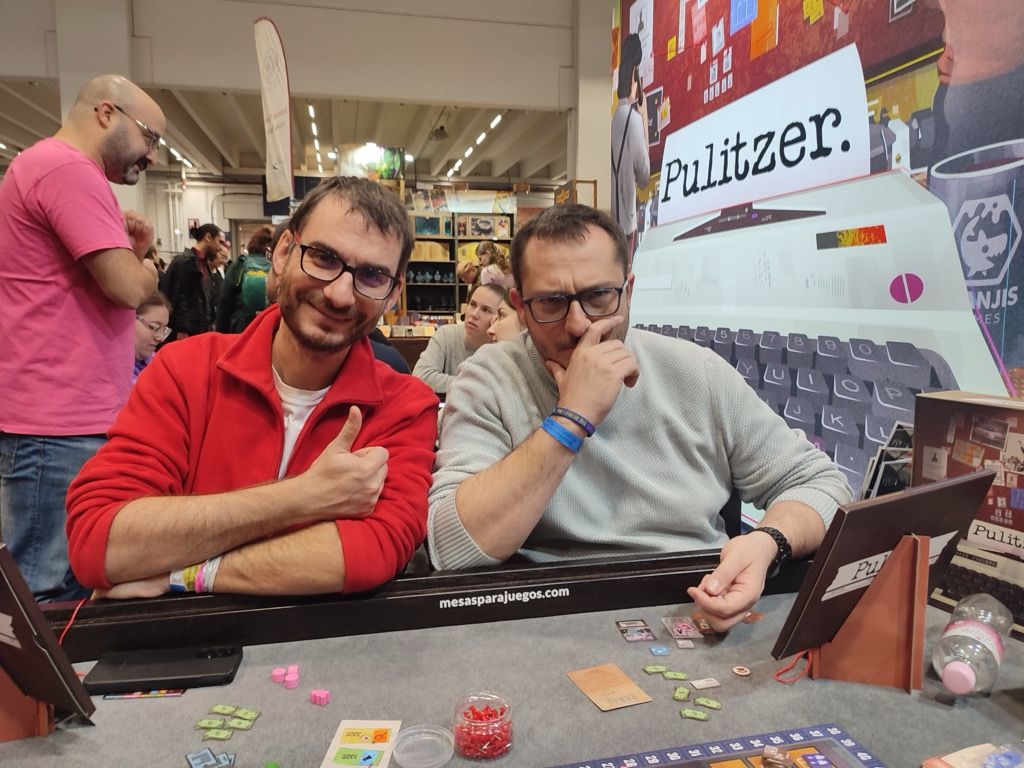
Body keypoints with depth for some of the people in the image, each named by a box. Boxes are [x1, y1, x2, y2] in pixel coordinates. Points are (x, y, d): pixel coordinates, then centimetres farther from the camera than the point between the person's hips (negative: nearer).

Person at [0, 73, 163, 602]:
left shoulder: (50, 167, 22)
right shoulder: (67, 168, -13)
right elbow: (128, 287, -19)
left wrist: (130, 251, 8)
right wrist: (143, 267, 3)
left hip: (73, 415, 11)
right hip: (60, 423, -11)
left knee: (71, 584, 16)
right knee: (46, 596, -2)